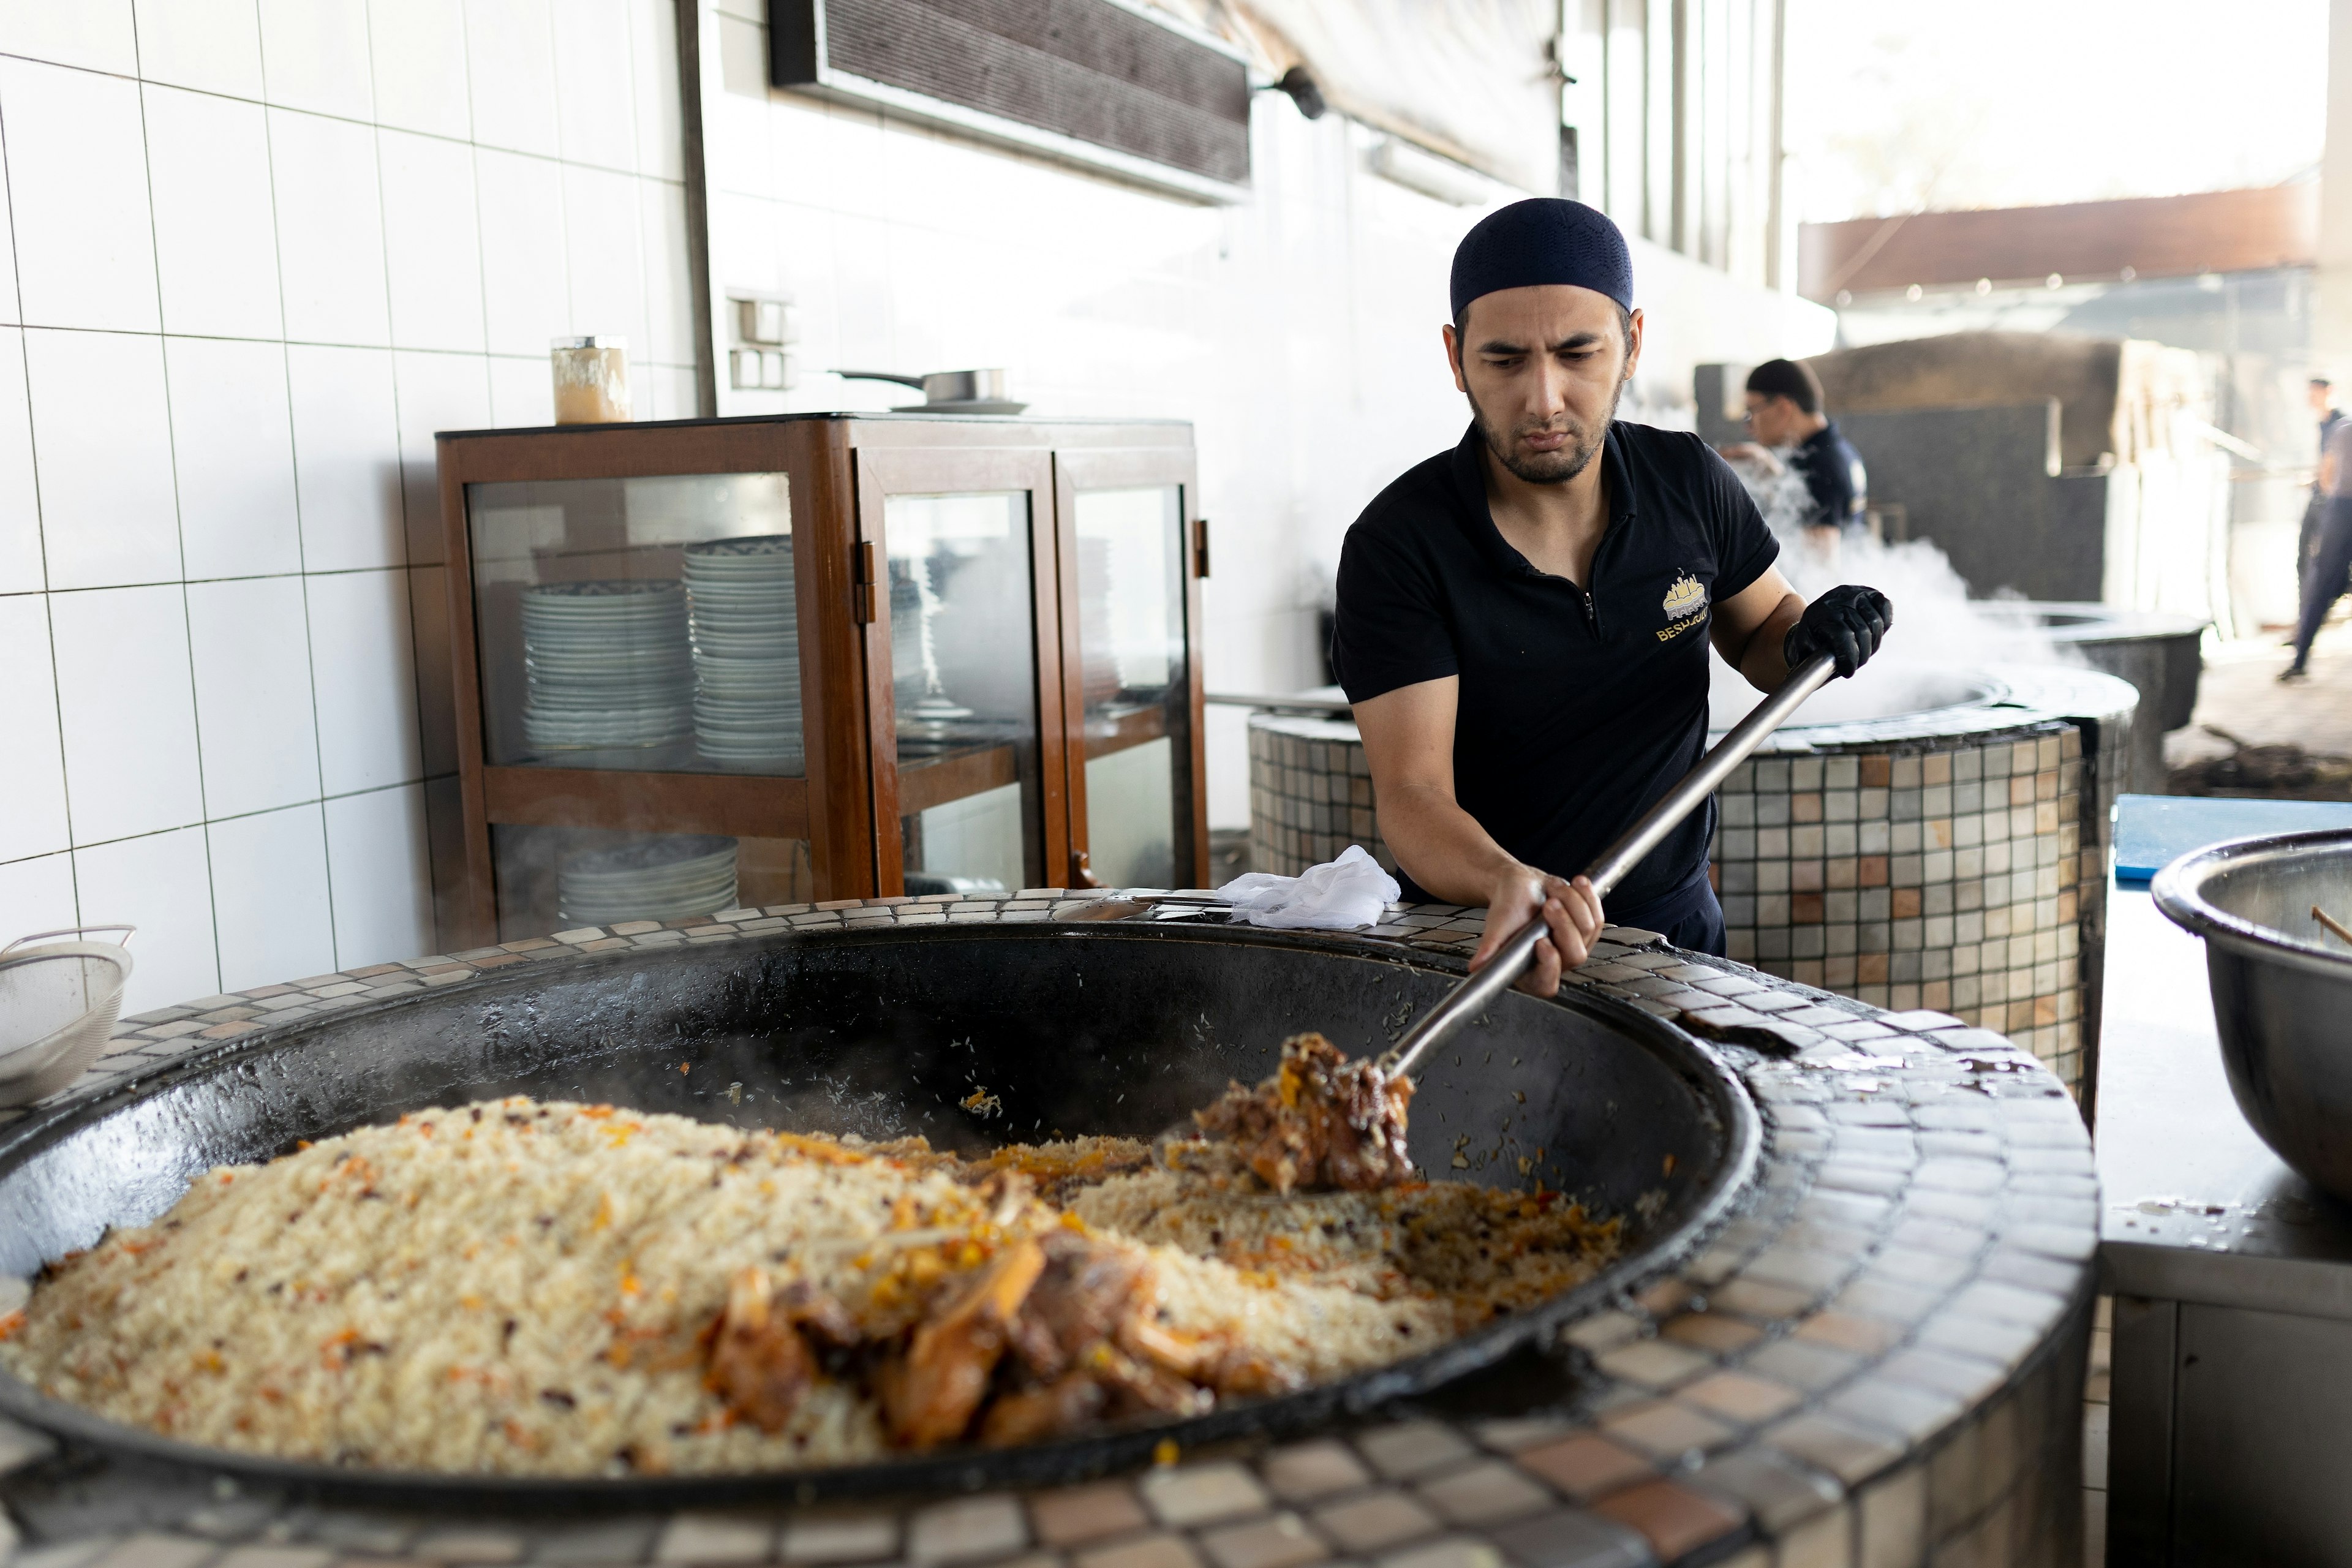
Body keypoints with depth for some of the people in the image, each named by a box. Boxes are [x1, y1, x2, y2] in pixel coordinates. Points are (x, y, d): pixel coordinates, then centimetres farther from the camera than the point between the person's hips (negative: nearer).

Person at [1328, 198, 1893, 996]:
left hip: (1672, 925, 3)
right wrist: (1507, 886, -42)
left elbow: (1757, 634, 15)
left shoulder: (1689, 483, -2)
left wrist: (1810, 638, -8)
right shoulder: (1397, 546, -16)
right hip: (1479, 942, -3)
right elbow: (1412, 795, -22)